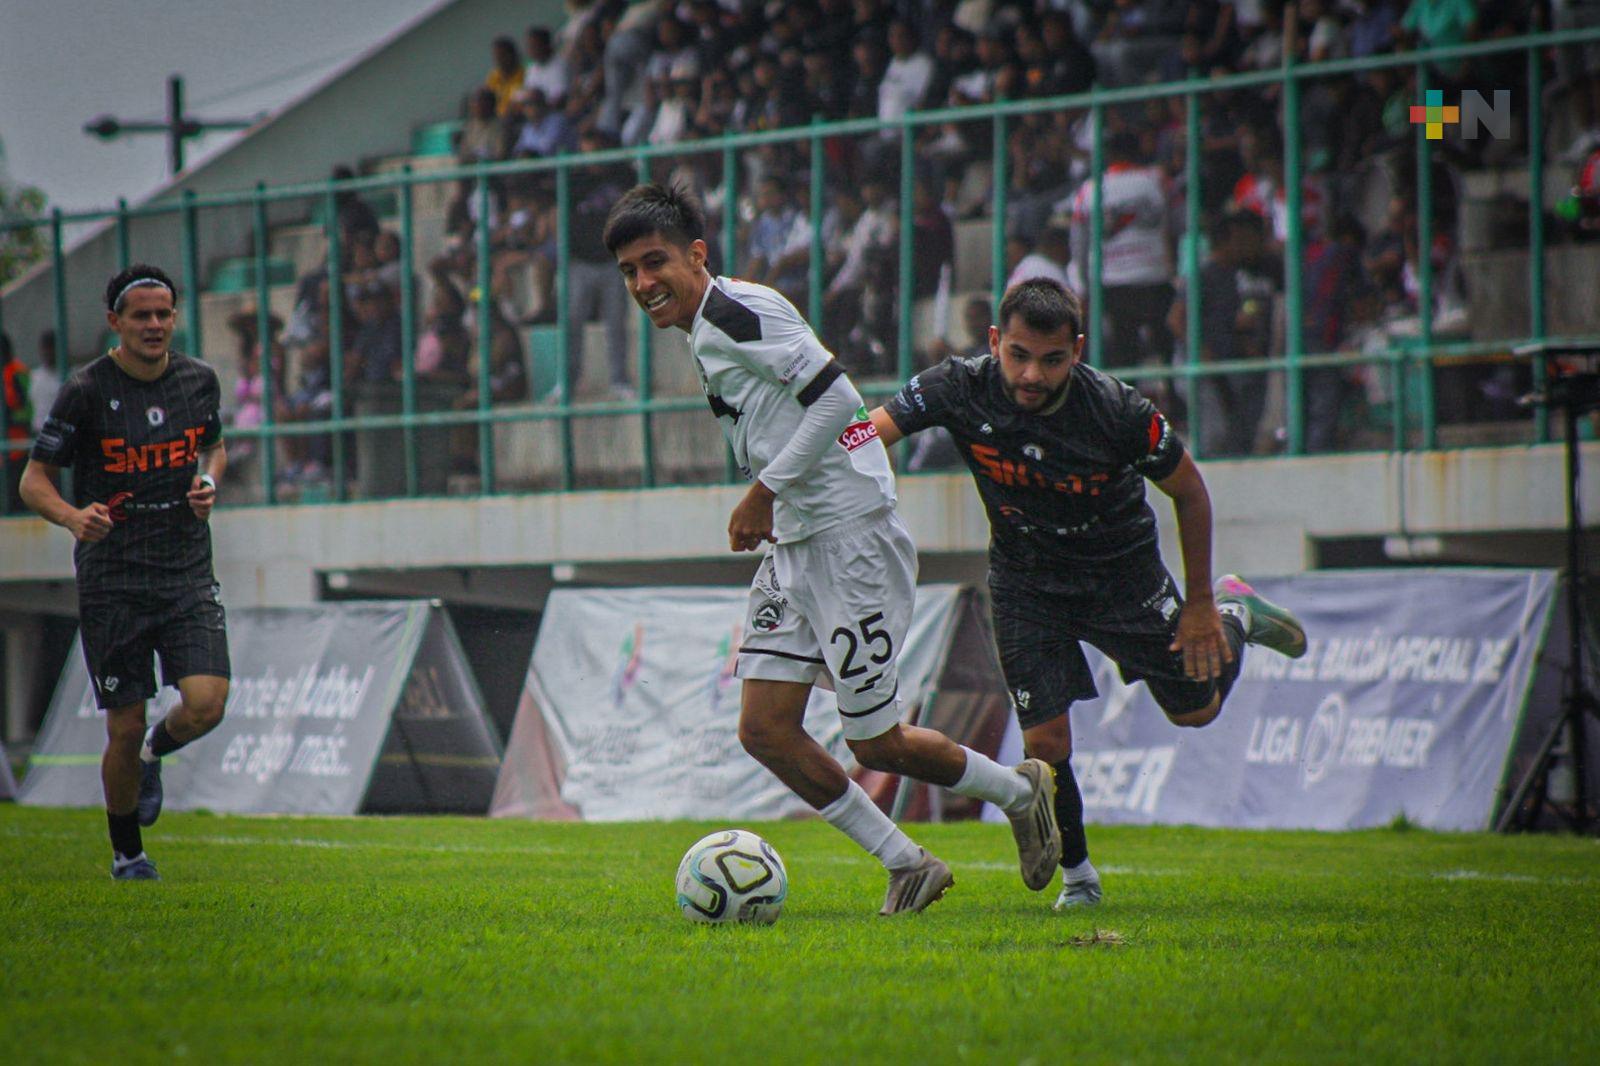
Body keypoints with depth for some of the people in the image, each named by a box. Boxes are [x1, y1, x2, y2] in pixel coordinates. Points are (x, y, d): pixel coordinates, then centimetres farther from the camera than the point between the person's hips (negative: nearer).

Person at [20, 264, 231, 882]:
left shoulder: (198, 380, 4)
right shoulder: (87, 391, -8)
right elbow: (34, 480, -4)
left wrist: (209, 481, 1)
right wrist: (74, 518, -24)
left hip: (189, 575, 3)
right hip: (112, 582, -3)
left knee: (206, 705, -15)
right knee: (125, 730, 0)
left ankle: (154, 753, 21)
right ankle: (126, 855, 23)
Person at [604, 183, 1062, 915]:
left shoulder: (735, 312, -14)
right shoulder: (706, 333, 16)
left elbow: (836, 399, -21)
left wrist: (765, 491, -18)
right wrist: (769, 509, 10)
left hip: (849, 538, -10)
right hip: (794, 546, 10)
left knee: (876, 744, -3)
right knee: (763, 729, 0)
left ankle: (1019, 792, 23)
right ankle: (907, 867, 10)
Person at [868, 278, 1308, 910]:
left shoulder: (1119, 412, -29)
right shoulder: (962, 389, -26)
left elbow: (1188, 491, -14)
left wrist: (1198, 605, -8)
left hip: (1121, 572, -1)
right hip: (1023, 581, 1)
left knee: (1195, 709, 13)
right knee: (1045, 743, -7)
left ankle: (1234, 615, 45)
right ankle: (1077, 875, 17)